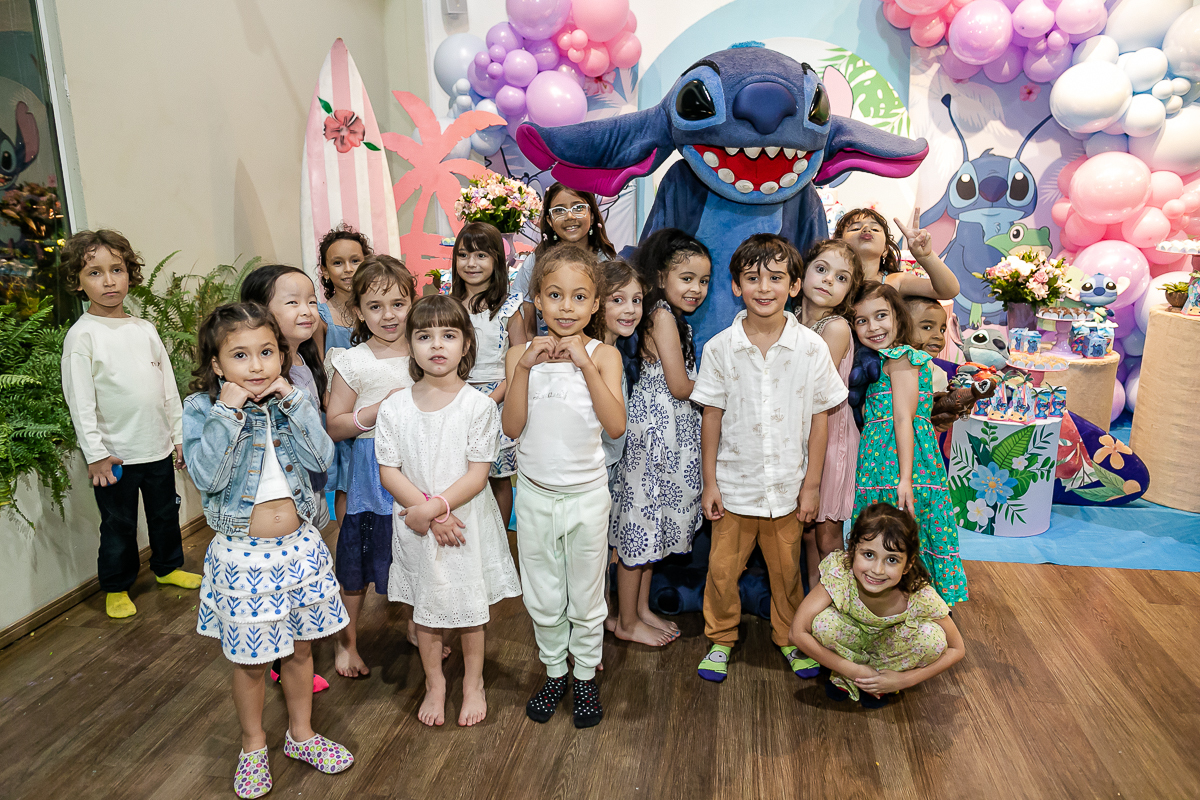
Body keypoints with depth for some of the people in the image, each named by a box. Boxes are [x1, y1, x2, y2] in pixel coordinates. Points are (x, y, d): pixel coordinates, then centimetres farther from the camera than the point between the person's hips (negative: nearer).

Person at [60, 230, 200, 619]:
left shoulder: (145, 329, 5)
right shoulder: (82, 335, -10)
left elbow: (168, 385, 10)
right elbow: (80, 400, -11)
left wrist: (179, 435, 10)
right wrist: (95, 453, -14)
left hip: (158, 446, 5)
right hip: (115, 453, -5)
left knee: (165, 513, 19)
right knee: (118, 525, 8)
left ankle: (167, 566, 40)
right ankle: (116, 587, 27)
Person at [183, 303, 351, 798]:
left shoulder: (288, 401, 0)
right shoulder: (202, 409, -10)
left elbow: (322, 459, -13)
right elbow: (207, 477, -22)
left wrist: (292, 400, -17)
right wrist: (229, 410, -25)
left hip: (299, 546, 3)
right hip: (243, 553, -3)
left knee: (300, 647, 18)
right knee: (251, 659, 13)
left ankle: (301, 735, 40)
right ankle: (253, 746, 37)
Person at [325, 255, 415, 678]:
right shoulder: (352, 362, -6)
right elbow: (334, 425, -5)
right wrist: (380, 409, -19)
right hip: (371, 473, -2)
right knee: (357, 558, 8)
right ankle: (347, 641, 30)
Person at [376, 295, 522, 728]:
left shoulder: (478, 405, -10)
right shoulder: (395, 408, -4)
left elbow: (478, 474, -13)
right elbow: (389, 471, -6)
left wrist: (435, 507, -21)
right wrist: (428, 513, -16)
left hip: (467, 521, -2)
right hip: (416, 525, 2)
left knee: (470, 605, 12)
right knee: (424, 607, 15)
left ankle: (473, 683, 35)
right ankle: (434, 683, 38)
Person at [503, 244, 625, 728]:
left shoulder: (603, 354, -8)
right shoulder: (522, 354, -3)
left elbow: (616, 425, -21)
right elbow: (512, 426, -12)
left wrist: (584, 363, -26)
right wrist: (525, 367, -21)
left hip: (586, 493, -2)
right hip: (534, 492, 2)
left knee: (586, 596, 13)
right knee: (542, 598, 16)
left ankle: (586, 677, 34)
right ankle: (554, 673, 37)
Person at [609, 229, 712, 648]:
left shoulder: (673, 316, 12)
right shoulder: (663, 315, -16)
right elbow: (680, 386, -18)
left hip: (669, 427, 10)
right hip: (656, 425, -10)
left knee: (651, 519, 17)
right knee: (642, 518, 1)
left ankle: (642, 609, 30)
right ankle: (627, 622, 15)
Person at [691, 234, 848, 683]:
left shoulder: (811, 348, -8)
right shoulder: (720, 348, -8)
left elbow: (819, 419, -2)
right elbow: (712, 416, -2)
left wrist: (812, 485, -1)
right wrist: (709, 483, -1)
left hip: (787, 485, 0)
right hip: (734, 484, 0)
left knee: (786, 569, 16)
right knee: (722, 568, 10)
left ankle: (789, 637, 39)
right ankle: (721, 638, 33)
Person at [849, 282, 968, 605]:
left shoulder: (900, 358, -6)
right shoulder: (879, 362, 19)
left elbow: (903, 420, -14)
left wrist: (905, 478, -19)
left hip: (899, 459, -8)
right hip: (879, 469, 8)